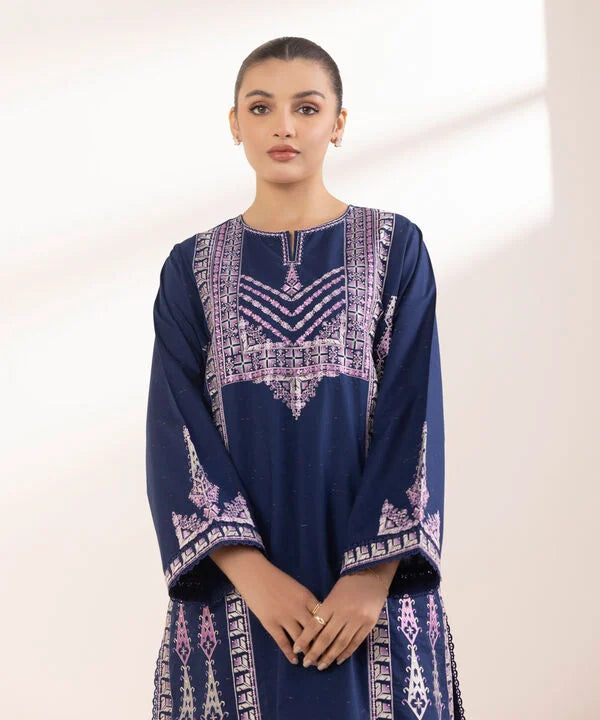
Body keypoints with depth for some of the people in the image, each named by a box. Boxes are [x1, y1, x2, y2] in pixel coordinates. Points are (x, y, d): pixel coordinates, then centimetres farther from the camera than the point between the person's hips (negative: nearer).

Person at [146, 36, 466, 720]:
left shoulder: (395, 248, 4)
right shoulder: (194, 267, 7)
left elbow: (413, 410, -4)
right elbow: (177, 430, -1)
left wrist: (375, 574, -15)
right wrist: (251, 570, -14)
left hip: (373, 580, -1)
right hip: (234, 587, 1)